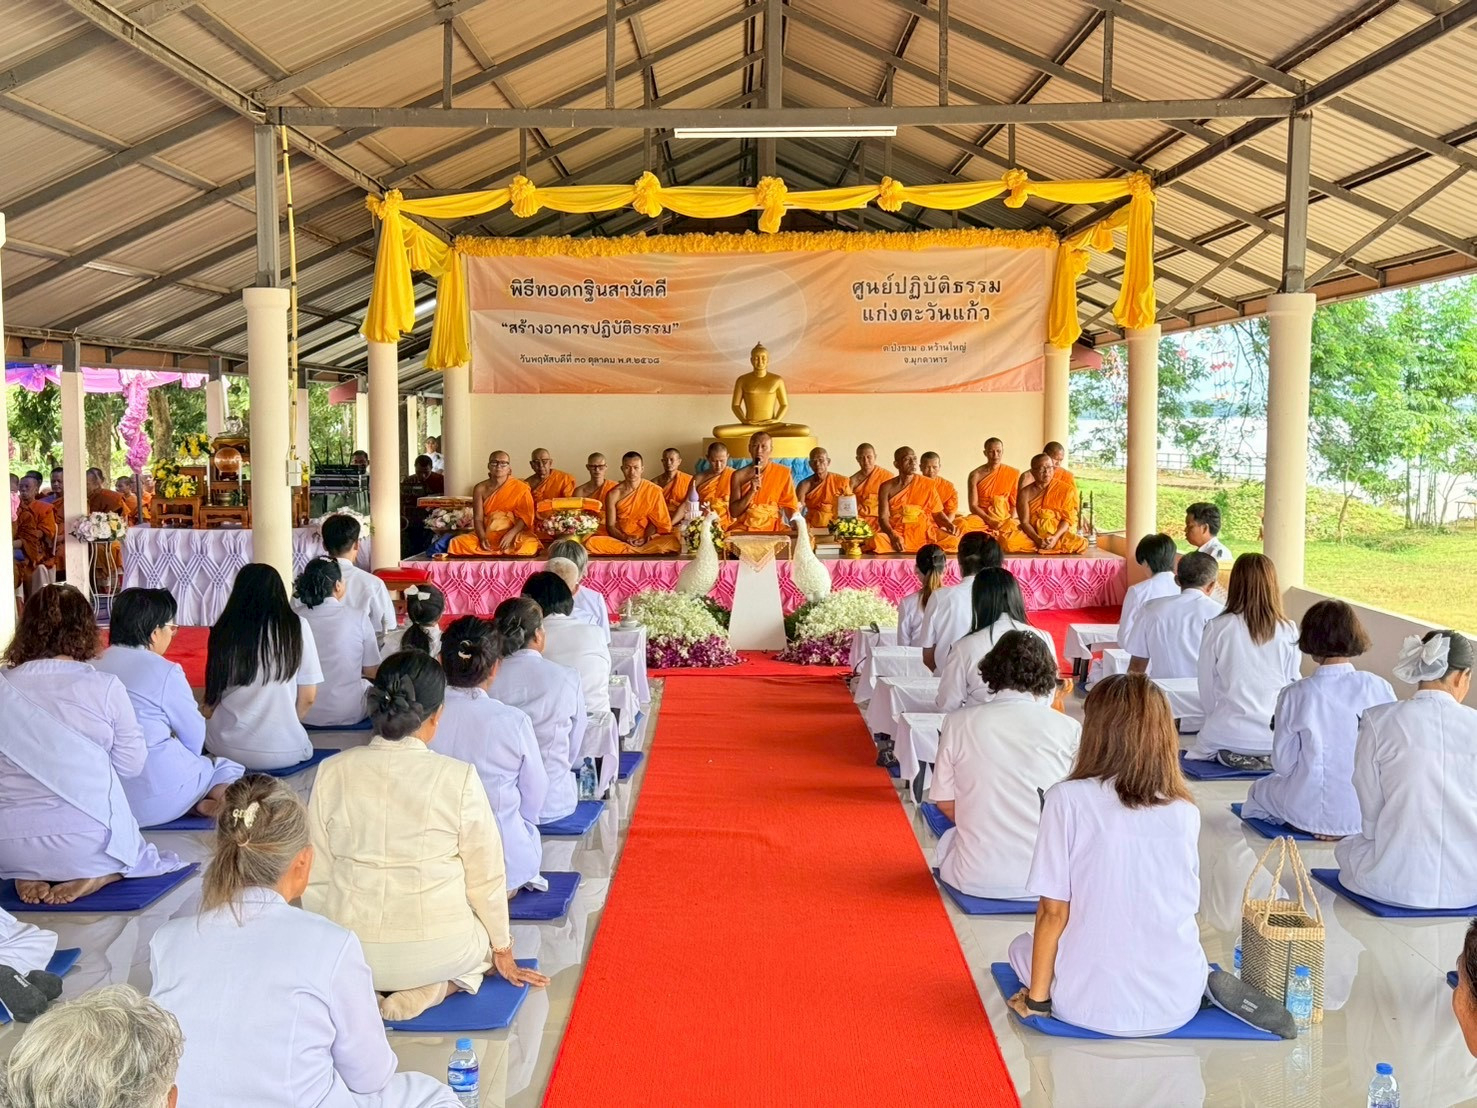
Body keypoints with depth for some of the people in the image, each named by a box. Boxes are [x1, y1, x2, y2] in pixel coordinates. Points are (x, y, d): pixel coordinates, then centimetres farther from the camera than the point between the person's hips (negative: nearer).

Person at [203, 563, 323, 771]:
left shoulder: (224, 631, -1)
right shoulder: (297, 627, -3)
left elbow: (212, 699, 6)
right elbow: (308, 698, 0)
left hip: (225, 750, 1)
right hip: (283, 753, -1)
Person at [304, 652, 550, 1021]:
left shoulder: (332, 772, -7)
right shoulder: (459, 779, -14)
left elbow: (316, 877, 1)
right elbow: (486, 878, -3)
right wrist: (502, 952, 13)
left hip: (350, 952, 4)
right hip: (438, 949, -4)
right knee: (487, 938, 29)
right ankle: (433, 988, 1)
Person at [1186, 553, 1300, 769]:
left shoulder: (1217, 628, -8)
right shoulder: (1288, 631, -5)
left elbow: (1206, 689, 0)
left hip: (1229, 735, -1)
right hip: (1276, 736, 1)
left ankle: (1230, 757, -4)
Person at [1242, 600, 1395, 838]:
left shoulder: (1295, 695, -14)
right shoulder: (1380, 688, -11)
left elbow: (1283, 764, -7)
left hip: (1312, 813, -3)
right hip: (1371, 813, 3)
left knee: (1260, 789, 27)